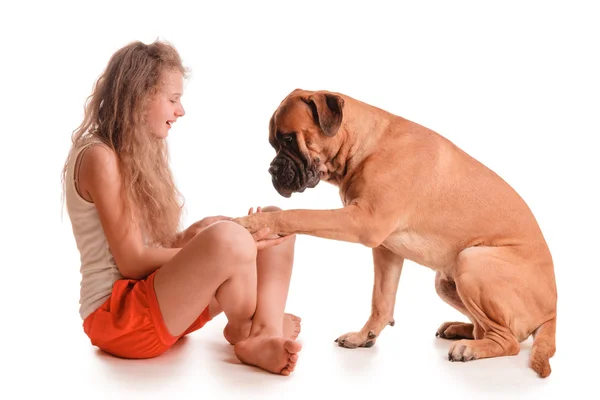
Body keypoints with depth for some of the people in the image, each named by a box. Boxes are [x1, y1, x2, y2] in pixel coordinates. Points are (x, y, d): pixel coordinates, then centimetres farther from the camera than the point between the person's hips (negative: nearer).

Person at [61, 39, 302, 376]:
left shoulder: (140, 153, 14)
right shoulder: (100, 158, -14)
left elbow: (158, 247, 8)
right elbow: (133, 261, -17)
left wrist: (198, 233, -10)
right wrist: (215, 246, -14)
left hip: (159, 295, 10)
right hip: (117, 314, -9)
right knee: (229, 240, -34)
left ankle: (266, 334, -20)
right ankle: (245, 334, -5)